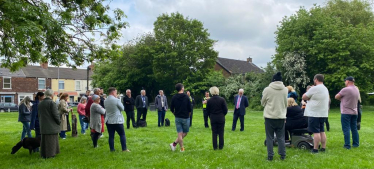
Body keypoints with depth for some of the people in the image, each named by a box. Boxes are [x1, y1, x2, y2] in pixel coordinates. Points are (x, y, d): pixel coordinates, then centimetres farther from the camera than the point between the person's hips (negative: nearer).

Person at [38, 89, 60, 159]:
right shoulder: (51, 103, -15)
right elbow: (56, 114, -17)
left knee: (44, 139, 14)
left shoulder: (40, 103, 8)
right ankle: (50, 154, 4)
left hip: (43, 126, 7)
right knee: (51, 140, 1)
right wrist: (59, 121, -2)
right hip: (52, 126, -7)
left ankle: (43, 154, 20)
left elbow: (39, 115, 14)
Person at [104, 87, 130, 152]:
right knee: (122, 134, 5)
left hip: (108, 121, 6)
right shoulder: (117, 100, -15)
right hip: (117, 120, -5)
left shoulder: (105, 101, 4)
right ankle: (124, 149, 4)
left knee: (111, 135, 8)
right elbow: (122, 108, -3)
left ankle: (112, 149, 10)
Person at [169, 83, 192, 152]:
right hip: (185, 118, -3)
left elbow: (171, 109, 3)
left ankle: (182, 148, 7)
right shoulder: (186, 97, -9)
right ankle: (174, 143, 2)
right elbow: (189, 108, -7)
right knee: (185, 133, 11)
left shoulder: (174, 97, -1)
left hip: (177, 118, 3)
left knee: (180, 134, 8)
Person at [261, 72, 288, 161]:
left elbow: (262, 103, 4)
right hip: (281, 116, 3)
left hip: (269, 117, -2)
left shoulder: (267, 89, -8)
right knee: (281, 137, 11)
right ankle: (282, 155, 15)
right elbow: (286, 104, 10)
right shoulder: (285, 90, 1)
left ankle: (270, 156, 7)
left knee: (269, 137, 6)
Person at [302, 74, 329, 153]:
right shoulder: (325, 89, 15)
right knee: (322, 131, 12)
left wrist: (307, 93, 9)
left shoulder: (314, 88, -14)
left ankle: (315, 149, -2)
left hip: (314, 114, -8)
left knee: (316, 132, -5)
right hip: (323, 114, 9)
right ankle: (323, 148, 16)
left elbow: (304, 97, -8)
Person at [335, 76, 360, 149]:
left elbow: (336, 97, -7)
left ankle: (347, 145, -5)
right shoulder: (357, 90, 10)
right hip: (354, 112, 8)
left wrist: (341, 98, 12)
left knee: (346, 129, -4)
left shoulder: (345, 89, -15)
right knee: (354, 129, 14)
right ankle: (356, 143, 20)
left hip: (346, 112, -7)